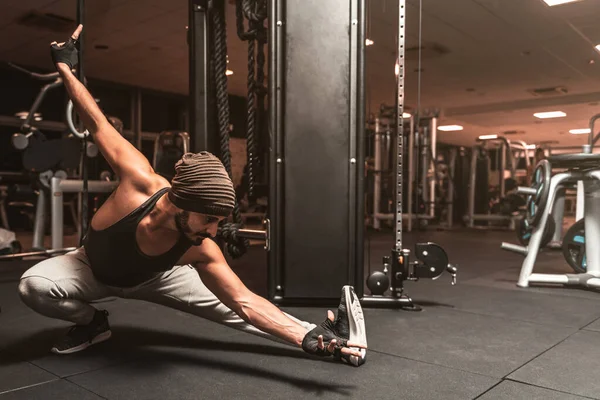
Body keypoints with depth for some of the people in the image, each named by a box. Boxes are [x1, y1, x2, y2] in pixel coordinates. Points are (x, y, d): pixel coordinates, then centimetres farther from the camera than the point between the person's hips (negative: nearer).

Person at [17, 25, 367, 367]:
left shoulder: (201, 250, -33)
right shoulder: (141, 182, -41)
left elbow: (246, 304, -32)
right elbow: (98, 124, -27)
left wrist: (310, 338, -42)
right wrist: (65, 67, -16)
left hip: (150, 278, 0)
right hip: (91, 269, 0)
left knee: (226, 307, -11)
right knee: (34, 285, -29)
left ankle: (322, 335, -3)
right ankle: (91, 322, -1)